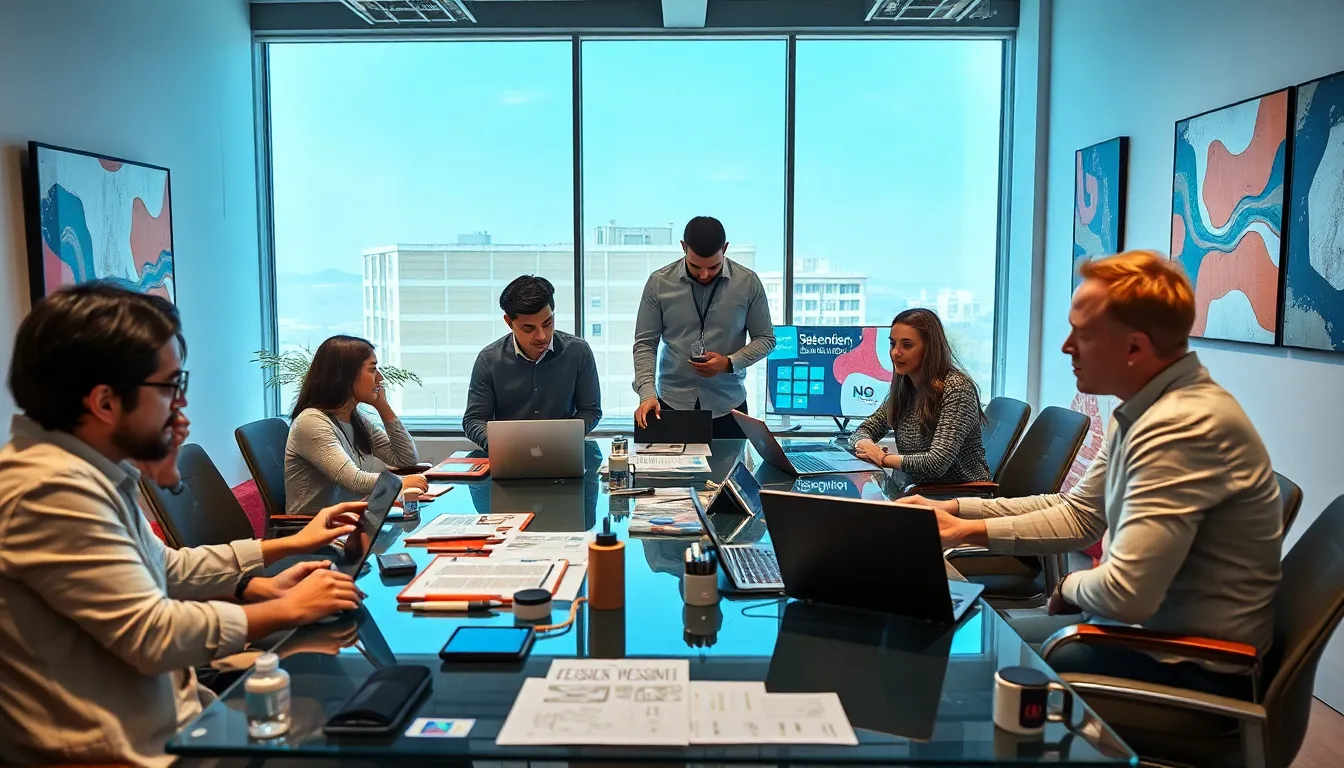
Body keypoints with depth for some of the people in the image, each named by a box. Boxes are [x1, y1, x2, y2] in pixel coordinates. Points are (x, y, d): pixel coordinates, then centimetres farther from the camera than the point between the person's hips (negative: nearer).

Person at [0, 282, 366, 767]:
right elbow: (154, 634, -24)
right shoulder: (53, 490, -24)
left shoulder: (94, 470, 7)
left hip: (163, 714, 9)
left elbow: (164, 568, 17)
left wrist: (287, 546, 18)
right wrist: (289, 609, -12)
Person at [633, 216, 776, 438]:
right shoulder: (659, 283, -4)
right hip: (671, 403, 0)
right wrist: (647, 393, -14)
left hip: (728, 405, 0)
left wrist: (730, 363, -13)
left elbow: (765, 339, 3)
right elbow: (645, 343, -1)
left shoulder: (748, 282, -4)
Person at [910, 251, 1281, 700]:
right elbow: (1079, 513, 11)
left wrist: (1070, 587, -9)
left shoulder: (1182, 427, -28)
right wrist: (961, 518, 2)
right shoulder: (1146, 409, 5)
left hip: (1191, 670, -9)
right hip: (1152, 629, 9)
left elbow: (1125, 593, -32)